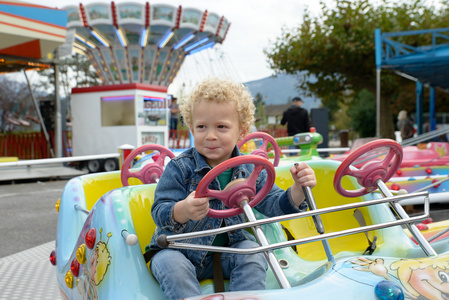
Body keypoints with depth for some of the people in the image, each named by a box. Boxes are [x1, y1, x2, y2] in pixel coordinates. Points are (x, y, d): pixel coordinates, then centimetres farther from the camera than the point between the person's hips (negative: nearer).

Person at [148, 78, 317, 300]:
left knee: (253, 254, -20)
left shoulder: (250, 171, -4)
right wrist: (183, 210, -45)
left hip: (228, 252, 3)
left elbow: (276, 206, -4)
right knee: (169, 264, -29)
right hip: (181, 250, -2)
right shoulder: (180, 168, -15)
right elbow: (160, 214, -21)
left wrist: (298, 188, -24)